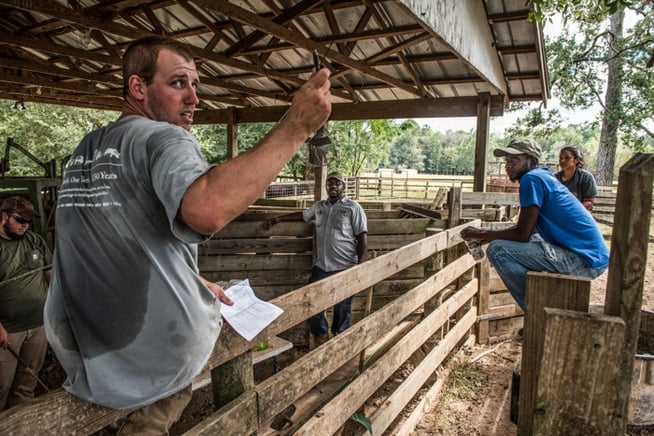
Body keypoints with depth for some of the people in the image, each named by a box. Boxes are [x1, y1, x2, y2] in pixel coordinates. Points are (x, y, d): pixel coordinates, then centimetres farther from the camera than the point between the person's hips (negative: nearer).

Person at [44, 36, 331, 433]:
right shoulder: (164, 138, -16)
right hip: (159, 357, -7)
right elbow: (207, 210, -39)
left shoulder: (84, 151, 10)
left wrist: (195, 282, 18)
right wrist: (295, 128, -34)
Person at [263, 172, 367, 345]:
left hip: (344, 268, -5)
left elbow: (362, 238, -8)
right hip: (320, 266, 5)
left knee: (342, 309, 7)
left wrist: (360, 267, -15)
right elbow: (302, 215, 29)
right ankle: (321, 334, 30)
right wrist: (277, 219, 23)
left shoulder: (353, 208, -4)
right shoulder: (319, 206, 13)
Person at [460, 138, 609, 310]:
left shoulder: (531, 178, -12)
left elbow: (522, 234, -16)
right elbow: (526, 228, 21)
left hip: (585, 260, -10)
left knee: (497, 250, -17)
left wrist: (483, 234, -4)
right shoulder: (543, 176, 17)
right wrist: (489, 235, 14)